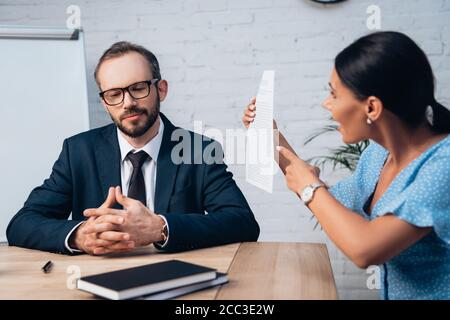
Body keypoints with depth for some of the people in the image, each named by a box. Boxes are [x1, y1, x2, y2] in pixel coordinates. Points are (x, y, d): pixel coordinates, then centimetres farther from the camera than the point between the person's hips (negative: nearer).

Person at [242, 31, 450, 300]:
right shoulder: (379, 154, -1)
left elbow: (365, 250, -31)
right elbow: (330, 208, 15)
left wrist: (310, 186, -15)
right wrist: (271, 138, 11)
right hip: (394, 293, 6)